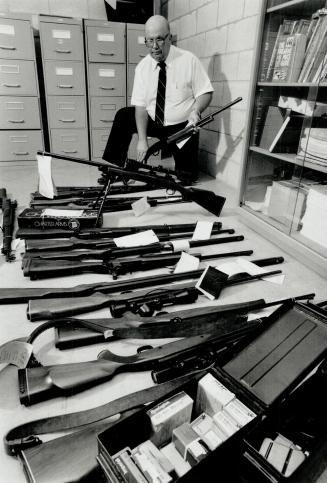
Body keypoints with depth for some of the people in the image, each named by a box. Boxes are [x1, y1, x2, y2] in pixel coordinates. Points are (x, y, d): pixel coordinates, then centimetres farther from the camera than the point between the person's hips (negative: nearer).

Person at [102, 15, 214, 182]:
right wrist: (142, 139, -22)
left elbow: (205, 93, -9)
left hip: (182, 127, -3)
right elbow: (140, 106, -9)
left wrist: (196, 110, -32)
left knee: (187, 177, -10)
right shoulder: (142, 66, -5)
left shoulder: (189, 60, -12)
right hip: (152, 123, 3)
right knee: (123, 116, -14)